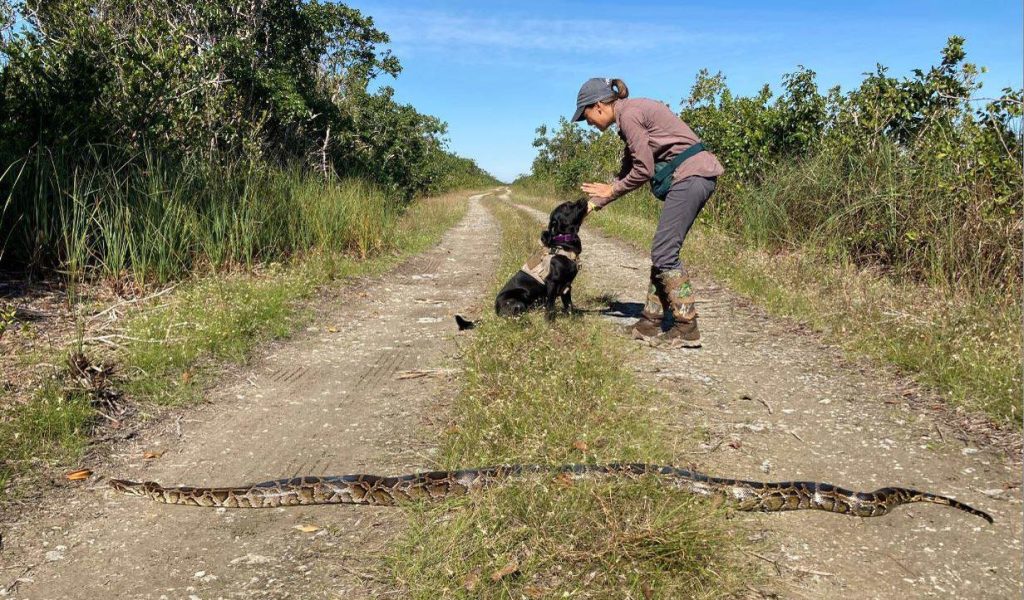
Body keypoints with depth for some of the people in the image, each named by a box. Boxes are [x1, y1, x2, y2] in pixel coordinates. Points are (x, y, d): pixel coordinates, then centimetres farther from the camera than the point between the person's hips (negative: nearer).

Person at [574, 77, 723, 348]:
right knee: (663, 251, 10)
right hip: (695, 177, 10)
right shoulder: (631, 114, 20)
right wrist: (594, 203, 21)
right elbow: (627, 170, 24)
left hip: (690, 175, -10)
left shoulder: (629, 114, -11)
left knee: (664, 252, -8)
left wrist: (611, 190, 4)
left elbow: (644, 170, -12)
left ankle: (687, 327, -4)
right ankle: (651, 321, 14)